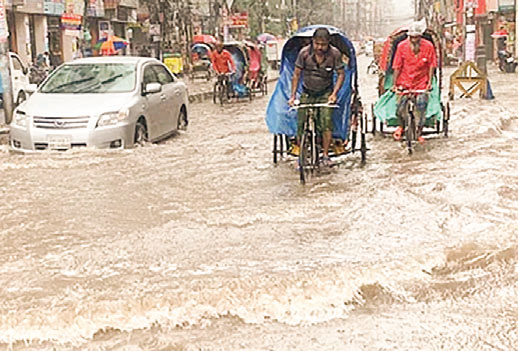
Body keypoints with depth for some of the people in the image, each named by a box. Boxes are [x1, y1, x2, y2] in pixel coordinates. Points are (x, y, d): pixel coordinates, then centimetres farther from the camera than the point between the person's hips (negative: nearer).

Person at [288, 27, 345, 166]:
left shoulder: (334, 54, -14)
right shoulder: (304, 53, -15)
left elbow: (341, 74, -3)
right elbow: (296, 74, -5)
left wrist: (334, 93, -13)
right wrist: (293, 96, -8)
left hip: (325, 93, -1)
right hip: (307, 93, 1)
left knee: (326, 123, -15)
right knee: (301, 125, -4)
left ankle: (325, 155, -2)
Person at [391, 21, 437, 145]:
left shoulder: (428, 46, -8)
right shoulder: (402, 46, -8)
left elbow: (431, 65, 0)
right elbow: (397, 67, -3)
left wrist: (430, 81, -5)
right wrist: (395, 84, -4)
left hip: (421, 81, 0)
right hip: (404, 82, 0)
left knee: (421, 106, -5)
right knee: (401, 105, -6)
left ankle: (419, 132, 13)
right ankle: (401, 126, 24)